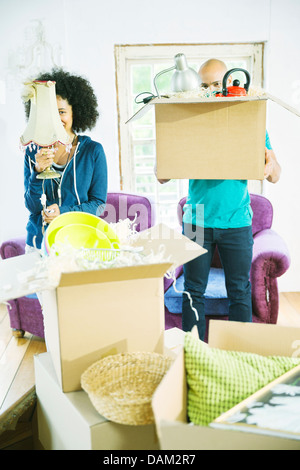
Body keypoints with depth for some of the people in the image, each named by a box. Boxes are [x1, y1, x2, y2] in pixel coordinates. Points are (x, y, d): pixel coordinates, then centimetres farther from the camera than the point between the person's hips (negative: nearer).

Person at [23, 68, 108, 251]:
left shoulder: (93, 150, -1)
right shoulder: (33, 153, 5)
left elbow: (99, 203, 0)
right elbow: (32, 207, 2)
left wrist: (63, 212, -14)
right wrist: (38, 172, -14)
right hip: (40, 241, 2)